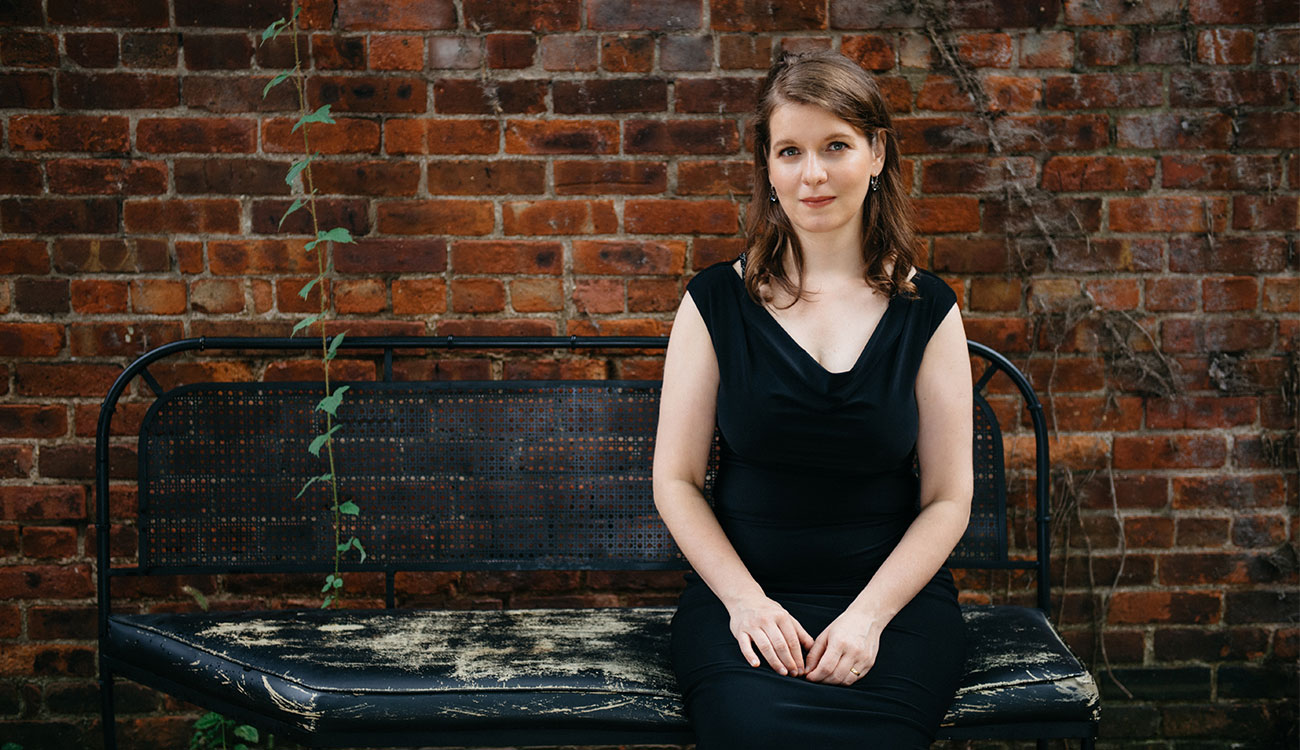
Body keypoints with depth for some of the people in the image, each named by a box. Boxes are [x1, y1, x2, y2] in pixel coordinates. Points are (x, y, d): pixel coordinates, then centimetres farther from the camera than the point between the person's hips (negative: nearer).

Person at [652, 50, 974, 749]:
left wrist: (868, 615, -10)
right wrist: (745, 601, -10)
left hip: (894, 595, 0)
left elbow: (948, 499, 4)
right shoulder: (716, 301, 4)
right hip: (741, 592, 0)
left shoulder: (927, 310, 5)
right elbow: (675, 481, 4)